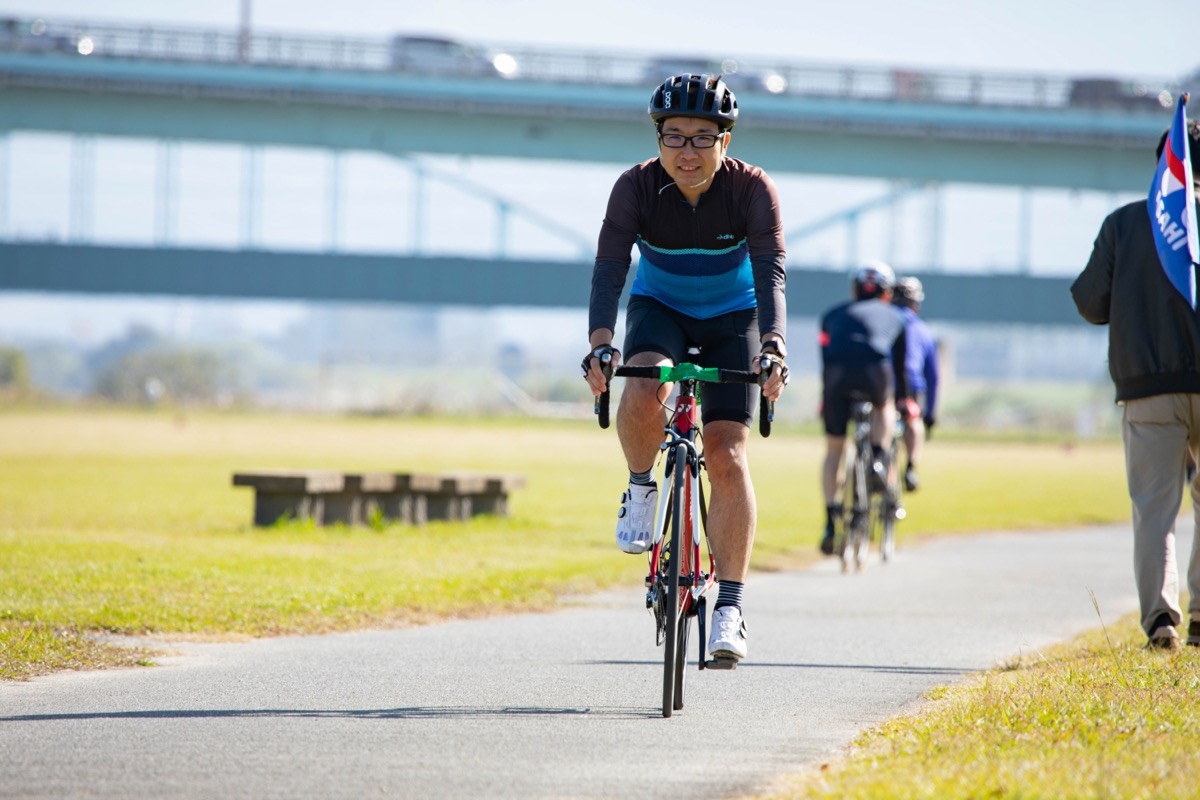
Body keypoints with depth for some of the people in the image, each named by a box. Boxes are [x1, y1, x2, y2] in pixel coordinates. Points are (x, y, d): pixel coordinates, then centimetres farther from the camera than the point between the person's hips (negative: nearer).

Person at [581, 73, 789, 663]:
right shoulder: (636, 187, -23)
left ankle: (730, 606, -10)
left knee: (726, 456, -14)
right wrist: (600, 344, -48)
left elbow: (770, 276, -34)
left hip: (731, 319, -1)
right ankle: (641, 488, -2)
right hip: (659, 309, 1)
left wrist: (773, 347, -51)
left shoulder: (753, 190, -25)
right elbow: (609, 270, -32)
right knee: (643, 395, -33)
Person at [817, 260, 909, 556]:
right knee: (884, 407, 35)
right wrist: (902, 403, 49)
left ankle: (831, 521, 5)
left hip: (837, 373, 0)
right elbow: (901, 367, 37)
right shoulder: (894, 316, 32)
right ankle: (879, 459, 11)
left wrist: (823, 402, 47)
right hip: (874, 369, 0)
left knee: (834, 449, 13)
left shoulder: (833, 315, 35)